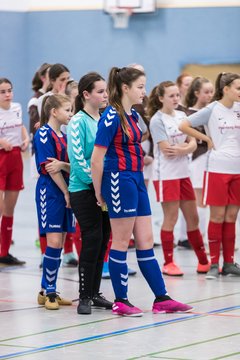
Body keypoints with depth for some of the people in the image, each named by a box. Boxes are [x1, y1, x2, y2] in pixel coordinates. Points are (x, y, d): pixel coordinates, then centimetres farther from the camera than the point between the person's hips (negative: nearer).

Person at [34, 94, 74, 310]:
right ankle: (48, 292, -2)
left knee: (59, 244, 7)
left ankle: (49, 291, 13)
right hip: (49, 192, -8)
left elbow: (71, 166, 15)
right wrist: (66, 193, -13)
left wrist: (62, 165, -7)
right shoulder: (44, 134, -8)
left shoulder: (64, 136, 16)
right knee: (54, 242, -10)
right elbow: (48, 167, -14)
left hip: (64, 192, 8)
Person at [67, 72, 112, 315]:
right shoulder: (78, 121, -9)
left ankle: (95, 293, 18)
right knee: (92, 239, -9)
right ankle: (84, 297, -1)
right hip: (84, 188, -6)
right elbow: (77, 158, -15)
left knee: (102, 241, 8)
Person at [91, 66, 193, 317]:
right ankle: (120, 302, 8)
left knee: (146, 242, 9)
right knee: (121, 243, 0)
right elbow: (96, 159, -14)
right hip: (119, 181, -8)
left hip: (136, 181, 8)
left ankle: (161, 298, 12)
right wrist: (99, 193, -8)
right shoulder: (111, 117, -14)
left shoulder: (133, 116, 12)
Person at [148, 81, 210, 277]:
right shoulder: (157, 120, -9)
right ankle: (168, 263, 5)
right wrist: (186, 146, -5)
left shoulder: (181, 116, 11)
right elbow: (167, 150, -15)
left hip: (183, 173, 6)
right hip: (166, 174, -6)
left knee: (193, 217, 10)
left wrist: (179, 149, -14)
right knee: (171, 218, -4)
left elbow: (193, 144, 4)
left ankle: (204, 261, 18)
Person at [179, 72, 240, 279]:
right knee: (217, 216, -1)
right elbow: (184, 126, -7)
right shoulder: (212, 110, -5)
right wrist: (207, 139, -5)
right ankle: (214, 264, 5)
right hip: (217, 168, -4)